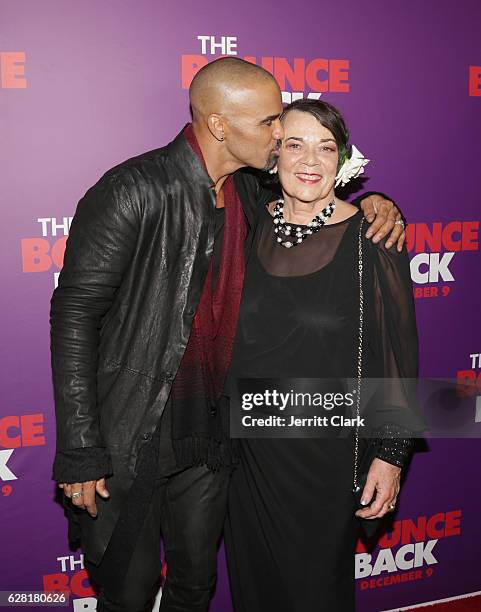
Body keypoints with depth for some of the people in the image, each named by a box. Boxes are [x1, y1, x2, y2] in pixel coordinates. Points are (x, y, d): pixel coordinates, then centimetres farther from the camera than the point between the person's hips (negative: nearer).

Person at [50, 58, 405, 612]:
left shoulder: (250, 194, 2)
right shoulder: (132, 192, -19)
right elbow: (74, 316, -18)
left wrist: (369, 202, -2)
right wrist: (79, 453, -18)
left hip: (210, 436, 6)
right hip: (128, 440, -5)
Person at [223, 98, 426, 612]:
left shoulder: (371, 239, -12)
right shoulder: (250, 225, -1)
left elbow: (397, 353, -8)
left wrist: (391, 454, -8)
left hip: (327, 452, -3)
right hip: (249, 446, 4)